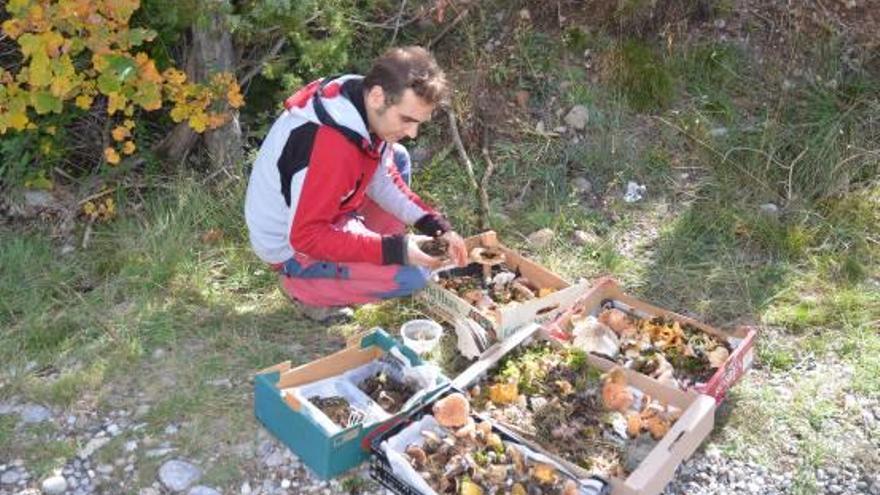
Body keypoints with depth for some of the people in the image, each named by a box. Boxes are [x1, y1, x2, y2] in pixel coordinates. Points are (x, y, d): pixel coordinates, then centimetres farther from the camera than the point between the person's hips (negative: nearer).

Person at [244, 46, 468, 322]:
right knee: (412, 276, -18)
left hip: (318, 213, 9)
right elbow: (305, 237, -31)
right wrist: (395, 250, -31)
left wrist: (434, 225, -9)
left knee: (398, 159, 9)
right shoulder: (331, 146, -37)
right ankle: (304, 287, 0)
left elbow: (382, 176, 2)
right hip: (292, 247, -9)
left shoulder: (363, 104, -11)